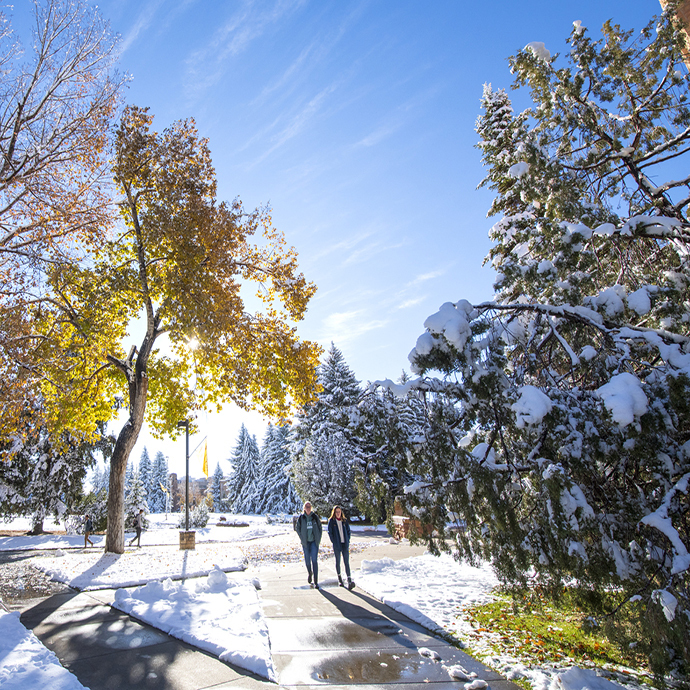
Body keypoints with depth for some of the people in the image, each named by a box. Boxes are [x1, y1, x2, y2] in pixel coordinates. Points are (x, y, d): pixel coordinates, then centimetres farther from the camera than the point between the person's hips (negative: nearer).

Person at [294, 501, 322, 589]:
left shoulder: (315, 517, -1)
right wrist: (302, 538, -1)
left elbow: (320, 527, 8)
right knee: (307, 560, 10)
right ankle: (310, 573, 41)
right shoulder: (301, 518, -2)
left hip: (314, 542, -1)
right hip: (305, 542, 1)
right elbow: (297, 528, 8)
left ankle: (315, 581, -4)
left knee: (314, 560, -8)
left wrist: (318, 539, 1)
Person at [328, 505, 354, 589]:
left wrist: (348, 541, 3)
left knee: (346, 562, -5)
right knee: (338, 561, 7)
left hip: (345, 544, 2)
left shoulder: (345, 521, 9)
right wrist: (333, 542, -7)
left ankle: (349, 580, -12)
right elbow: (330, 532, -1)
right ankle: (339, 578, 24)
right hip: (337, 544, -2)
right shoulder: (331, 521, 0)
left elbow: (348, 531, 13)